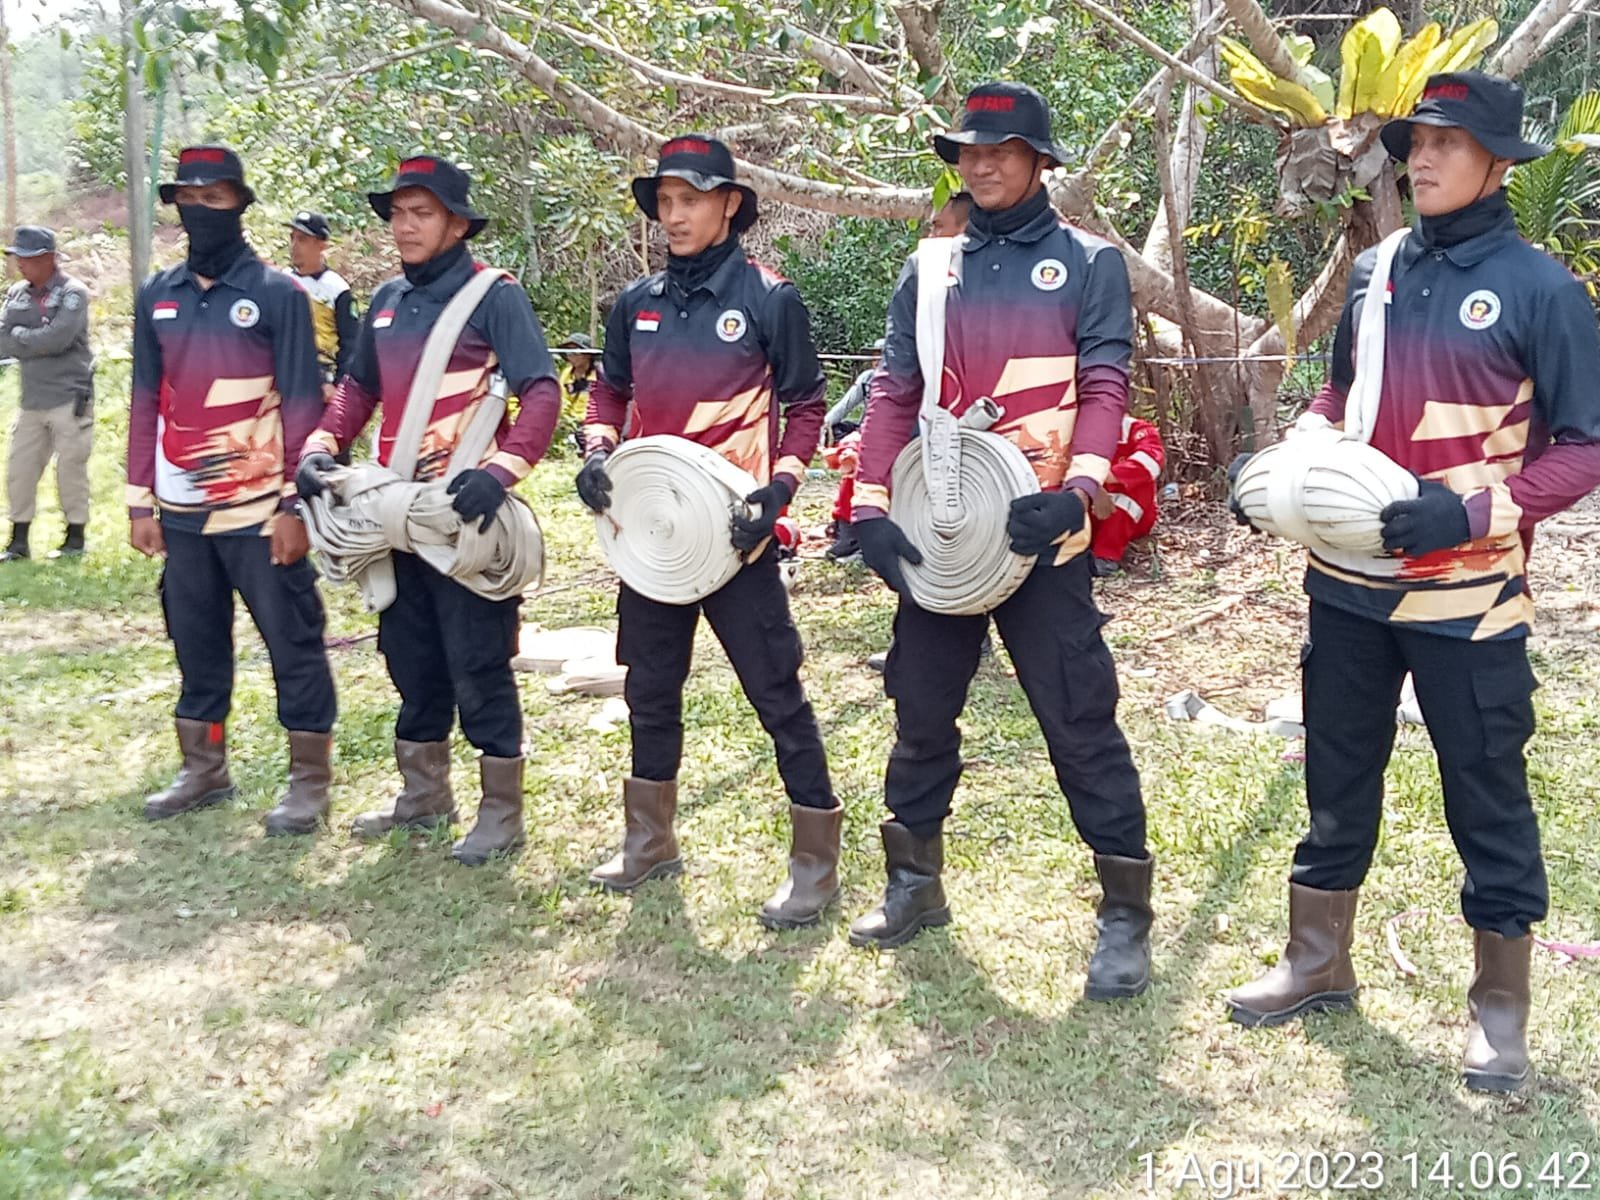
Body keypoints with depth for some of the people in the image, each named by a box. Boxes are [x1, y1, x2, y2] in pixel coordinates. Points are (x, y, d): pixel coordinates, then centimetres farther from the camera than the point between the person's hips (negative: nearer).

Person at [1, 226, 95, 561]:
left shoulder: (73, 293, -8)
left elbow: (58, 338, -21)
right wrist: (39, 343, -15)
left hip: (70, 398, -6)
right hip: (32, 399, 6)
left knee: (71, 468, 1)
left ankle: (75, 537, 14)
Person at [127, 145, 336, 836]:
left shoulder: (277, 294, -5)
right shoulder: (156, 298, 9)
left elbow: (302, 407, -7)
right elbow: (145, 403, 11)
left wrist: (297, 507, -11)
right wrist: (141, 504, 7)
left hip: (259, 511, -5)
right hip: (181, 512, 5)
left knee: (292, 643, 2)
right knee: (196, 643, 14)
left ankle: (309, 780, 12)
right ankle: (203, 771, 28)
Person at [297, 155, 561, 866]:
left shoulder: (494, 296, -9)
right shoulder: (387, 302, 11)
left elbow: (542, 392, -16)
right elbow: (358, 388, 21)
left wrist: (500, 469, -30)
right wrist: (321, 446, 3)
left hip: (467, 514, -7)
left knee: (477, 664, -1)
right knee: (411, 658, 16)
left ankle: (502, 812, 12)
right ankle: (423, 794, 32)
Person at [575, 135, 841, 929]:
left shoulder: (769, 299, -5)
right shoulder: (637, 303, 8)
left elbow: (804, 406, -2)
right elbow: (610, 389, 19)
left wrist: (779, 485, -16)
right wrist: (598, 450, -1)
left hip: (732, 529, -6)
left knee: (775, 691, -3)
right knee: (650, 688, 16)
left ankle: (815, 861, 7)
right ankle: (650, 841, 32)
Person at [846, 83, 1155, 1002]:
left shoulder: (1090, 264, 2)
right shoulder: (928, 273, 13)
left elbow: (1104, 387, -8)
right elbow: (895, 394, 8)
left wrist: (1078, 489, -25)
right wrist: (872, 505, -4)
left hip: (1040, 533, -4)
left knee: (1081, 723, -3)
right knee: (922, 715, 13)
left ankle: (1127, 915, 10)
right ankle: (916, 886, 31)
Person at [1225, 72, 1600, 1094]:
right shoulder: (1375, 272, 6)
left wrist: (1473, 511, -23)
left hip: (1466, 597, -5)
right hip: (1350, 583, 5)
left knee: (1487, 795, 7)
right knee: (1337, 776, 16)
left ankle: (1500, 1008, 24)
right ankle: (1319, 964, 33)